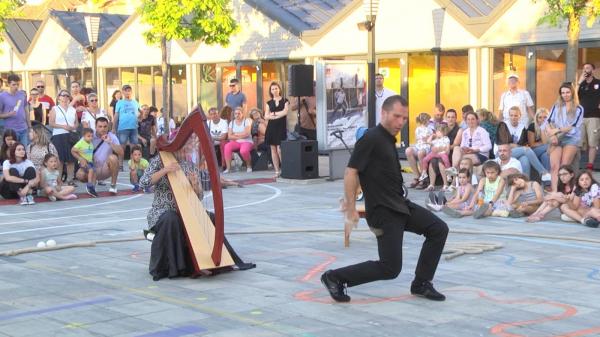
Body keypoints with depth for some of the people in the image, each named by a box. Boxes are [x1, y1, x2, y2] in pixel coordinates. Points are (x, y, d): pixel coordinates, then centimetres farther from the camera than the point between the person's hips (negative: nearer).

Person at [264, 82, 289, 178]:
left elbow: (285, 112, -9)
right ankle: (277, 171, 6)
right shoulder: (269, 103, 14)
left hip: (281, 127, -4)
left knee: (279, 149, -14)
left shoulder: (285, 101, 5)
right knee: (273, 149, 2)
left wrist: (273, 113, -1)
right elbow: (266, 116, 4)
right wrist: (278, 115, -10)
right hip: (271, 127, 4)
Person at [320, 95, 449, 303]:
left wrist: (349, 199, 19)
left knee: (439, 230, 5)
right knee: (390, 268, -8)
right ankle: (334, 278, 5)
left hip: (400, 205, 9)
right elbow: (351, 172, -19)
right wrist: (351, 209, -19)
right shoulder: (372, 138, -15)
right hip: (383, 211, -9)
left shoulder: (389, 140, 13)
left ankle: (421, 284, 15)